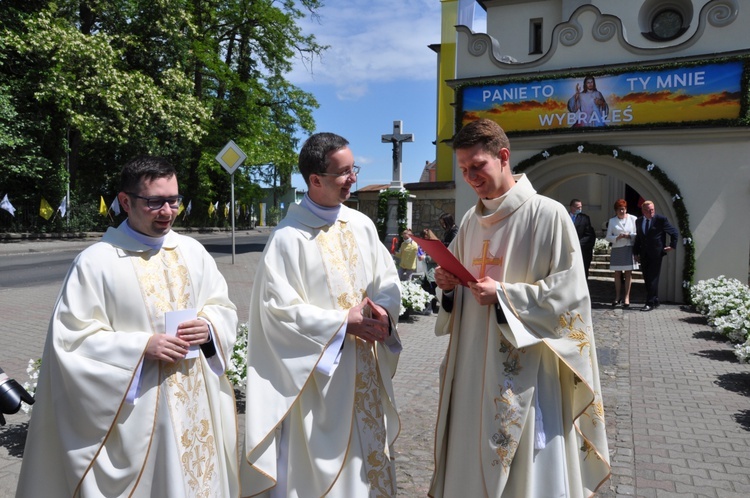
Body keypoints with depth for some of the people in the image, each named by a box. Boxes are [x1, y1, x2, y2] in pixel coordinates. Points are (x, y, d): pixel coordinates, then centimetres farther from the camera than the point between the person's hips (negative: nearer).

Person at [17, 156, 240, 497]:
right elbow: (71, 338, -11)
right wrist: (142, 347, -20)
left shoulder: (193, 251, 5)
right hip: (138, 410, -4)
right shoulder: (96, 262, -9)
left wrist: (209, 327, -10)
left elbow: (225, 308, 11)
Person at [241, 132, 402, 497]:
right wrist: (343, 322, -18)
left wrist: (384, 310, -14)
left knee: (368, 449, 20)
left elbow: (388, 281, 7)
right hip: (319, 371, -5)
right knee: (321, 460, 9)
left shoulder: (362, 225, 2)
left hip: (367, 366, 6)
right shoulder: (289, 237, -15)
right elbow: (279, 308, -17)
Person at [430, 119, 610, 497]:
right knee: (471, 458, 15)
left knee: (527, 467, 6)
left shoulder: (548, 215, -10)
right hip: (473, 365, 6)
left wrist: (504, 295, -19)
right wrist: (449, 285, -4)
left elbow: (570, 292, -12)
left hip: (524, 370, -6)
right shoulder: (471, 221, 9)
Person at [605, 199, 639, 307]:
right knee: (617, 274, 5)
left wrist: (630, 236, -14)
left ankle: (626, 298, 2)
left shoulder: (633, 219, 3)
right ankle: (617, 297, 11)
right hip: (617, 249, 1)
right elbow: (608, 237, 5)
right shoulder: (612, 221, 8)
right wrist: (617, 237, -12)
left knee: (628, 273, 0)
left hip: (629, 249, -1)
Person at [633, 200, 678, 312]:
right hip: (644, 255, 5)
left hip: (656, 254, -5)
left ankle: (650, 303, -2)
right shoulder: (638, 221, 9)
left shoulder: (661, 219, -7)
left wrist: (672, 245, -2)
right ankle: (655, 301, 20)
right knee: (647, 279, 8)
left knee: (652, 279, -5)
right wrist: (636, 252, 10)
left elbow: (674, 232, 2)